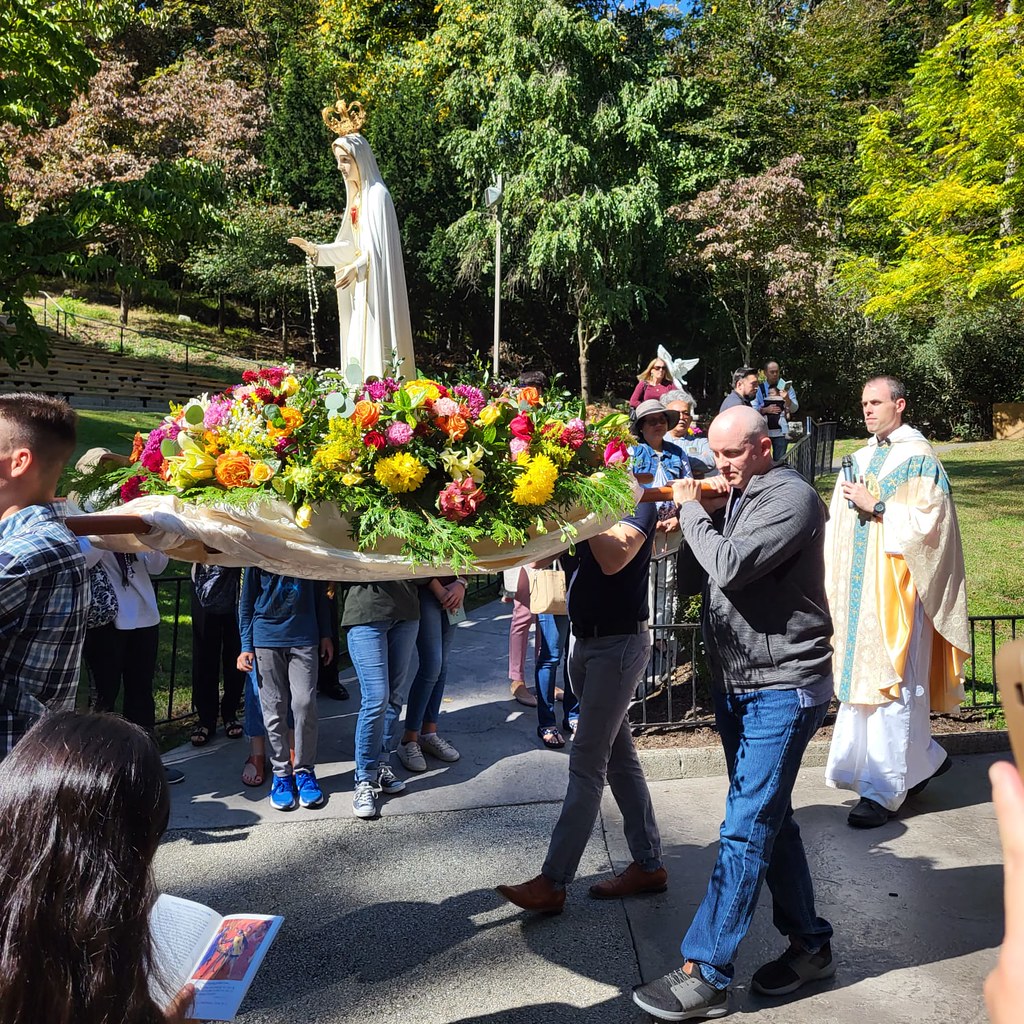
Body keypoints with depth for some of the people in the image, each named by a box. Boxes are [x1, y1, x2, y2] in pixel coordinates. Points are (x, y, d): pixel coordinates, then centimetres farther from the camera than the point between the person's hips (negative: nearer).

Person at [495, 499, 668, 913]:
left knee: (587, 763, -5)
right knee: (619, 757, 13)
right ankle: (649, 864, 25)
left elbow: (614, 559, -28)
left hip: (620, 643, -8)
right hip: (585, 641, 8)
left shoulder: (636, 502, -10)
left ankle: (553, 882, 1)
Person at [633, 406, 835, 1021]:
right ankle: (811, 945, 32)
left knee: (746, 829, -5)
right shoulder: (730, 498, 12)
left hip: (783, 688, -9)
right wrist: (703, 515, -3)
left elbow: (731, 567, -27)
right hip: (736, 685, 9)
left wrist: (691, 511, -13)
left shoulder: (792, 497, -14)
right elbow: (692, 579, 10)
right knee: (770, 820, 17)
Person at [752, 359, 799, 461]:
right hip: (763, 431, 0)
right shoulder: (759, 388, 4)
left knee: (779, 460, -2)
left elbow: (794, 409, -2)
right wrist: (766, 410, -14)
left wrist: (787, 399, -21)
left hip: (781, 432, 0)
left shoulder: (786, 387, 4)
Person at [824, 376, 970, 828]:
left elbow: (928, 520, -14)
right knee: (862, 675, 10)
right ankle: (923, 760, 29)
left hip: (896, 590, -7)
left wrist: (877, 507, -15)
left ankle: (882, 791, 5)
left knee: (889, 686, -4)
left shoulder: (918, 458, -5)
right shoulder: (861, 459, 15)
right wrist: (835, 585, 11)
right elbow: (840, 527, 16)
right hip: (860, 591, 7)